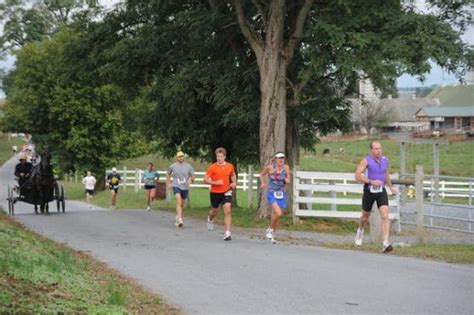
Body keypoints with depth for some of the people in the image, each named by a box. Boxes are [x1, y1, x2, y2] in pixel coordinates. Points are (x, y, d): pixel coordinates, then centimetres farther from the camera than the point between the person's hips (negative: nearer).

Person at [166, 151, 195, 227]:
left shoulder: (188, 166, 1)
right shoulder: (173, 166, 1)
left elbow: (193, 176, 5)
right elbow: (168, 174, 18)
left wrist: (191, 180, -17)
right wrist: (168, 183, 11)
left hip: (185, 187, 3)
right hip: (176, 186, -2)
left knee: (182, 204, 13)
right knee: (178, 201, -22)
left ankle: (177, 218, 35)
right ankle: (180, 219, -32)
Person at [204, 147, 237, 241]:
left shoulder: (230, 166, 1)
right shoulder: (212, 167, -8)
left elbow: (233, 175, 22)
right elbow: (205, 179, -7)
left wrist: (234, 182, 3)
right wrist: (215, 182, -21)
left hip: (226, 192, 1)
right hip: (215, 193, -1)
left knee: (228, 211, -15)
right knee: (214, 211, 18)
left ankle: (227, 233, -17)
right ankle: (210, 219, 55)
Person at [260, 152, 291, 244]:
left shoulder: (286, 167, -1)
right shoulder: (269, 167, -7)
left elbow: (288, 180, 8)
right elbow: (262, 174, 12)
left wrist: (287, 180, -14)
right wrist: (263, 183, -3)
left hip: (282, 194, 3)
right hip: (271, 193, -3)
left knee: (276, 216, 8)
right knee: (278, 213, -23)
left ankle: (270, 234, 28)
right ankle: (270, 230, 0)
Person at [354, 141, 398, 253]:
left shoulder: (385, 159, 3)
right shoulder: (366, 160, -12)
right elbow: (357, 176, -18)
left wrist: (391, 186, 20)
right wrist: (371, 181, -27)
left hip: (381, 191, 2)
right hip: (369, 191, -2)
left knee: (385, 216, -16)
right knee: (366, 216, 17)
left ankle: (386, 243, -21)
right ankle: (360, 231, 51)